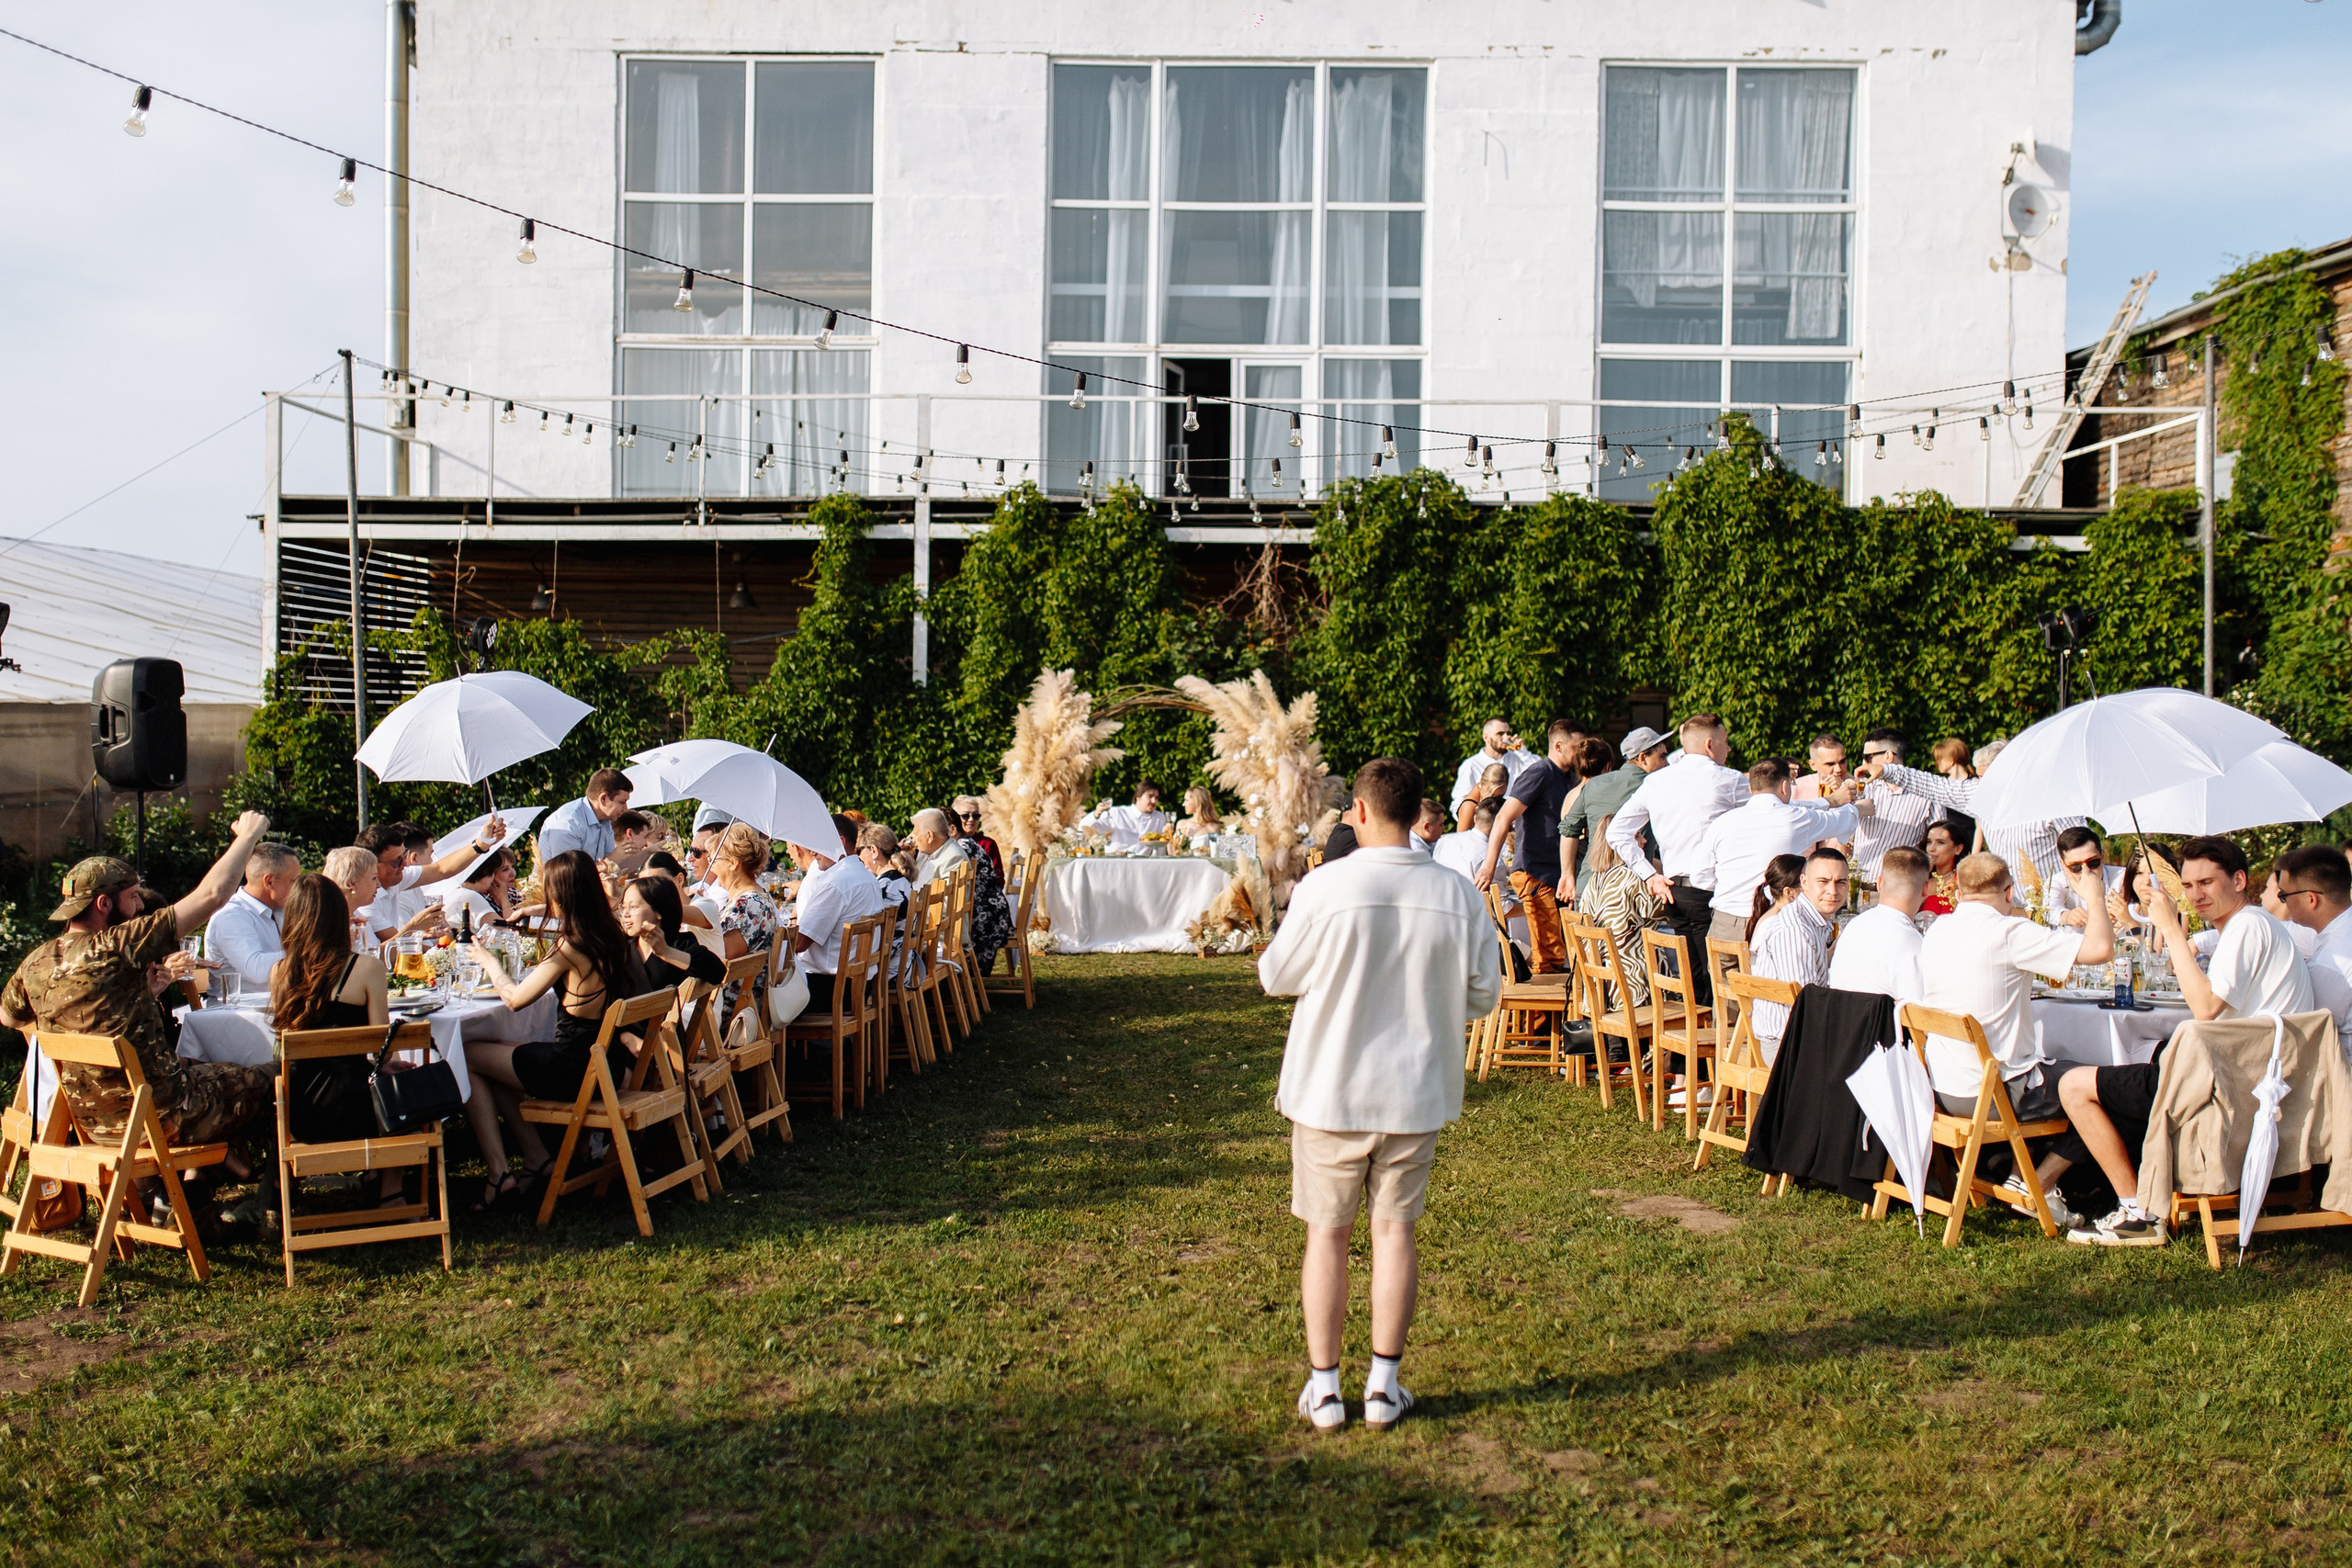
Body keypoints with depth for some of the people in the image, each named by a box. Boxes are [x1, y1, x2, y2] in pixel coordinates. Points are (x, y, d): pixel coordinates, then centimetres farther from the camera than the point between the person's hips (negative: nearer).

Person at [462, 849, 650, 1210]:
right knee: (497, 1053, 26)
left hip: (574, 1071, -8)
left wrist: (488, 960, 8)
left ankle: (499, 1175, 6)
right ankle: (537, 1159, 24)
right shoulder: (613, 938, 1)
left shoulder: (570, 947, -20)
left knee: (468, 1057, 8)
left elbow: (515, 999, -13)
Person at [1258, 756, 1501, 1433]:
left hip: (1330, 1090, -2)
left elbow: (1275, 976, -4)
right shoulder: (1457, 894, -8)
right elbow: (1485, 994, 1)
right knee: (1395, 1230, 13)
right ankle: (1384, 1384, 19)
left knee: (1327, 1233, 11)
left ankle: (1324, 1387, 18)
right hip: (1416, 1090, 2)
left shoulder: (1324, 887, -16)